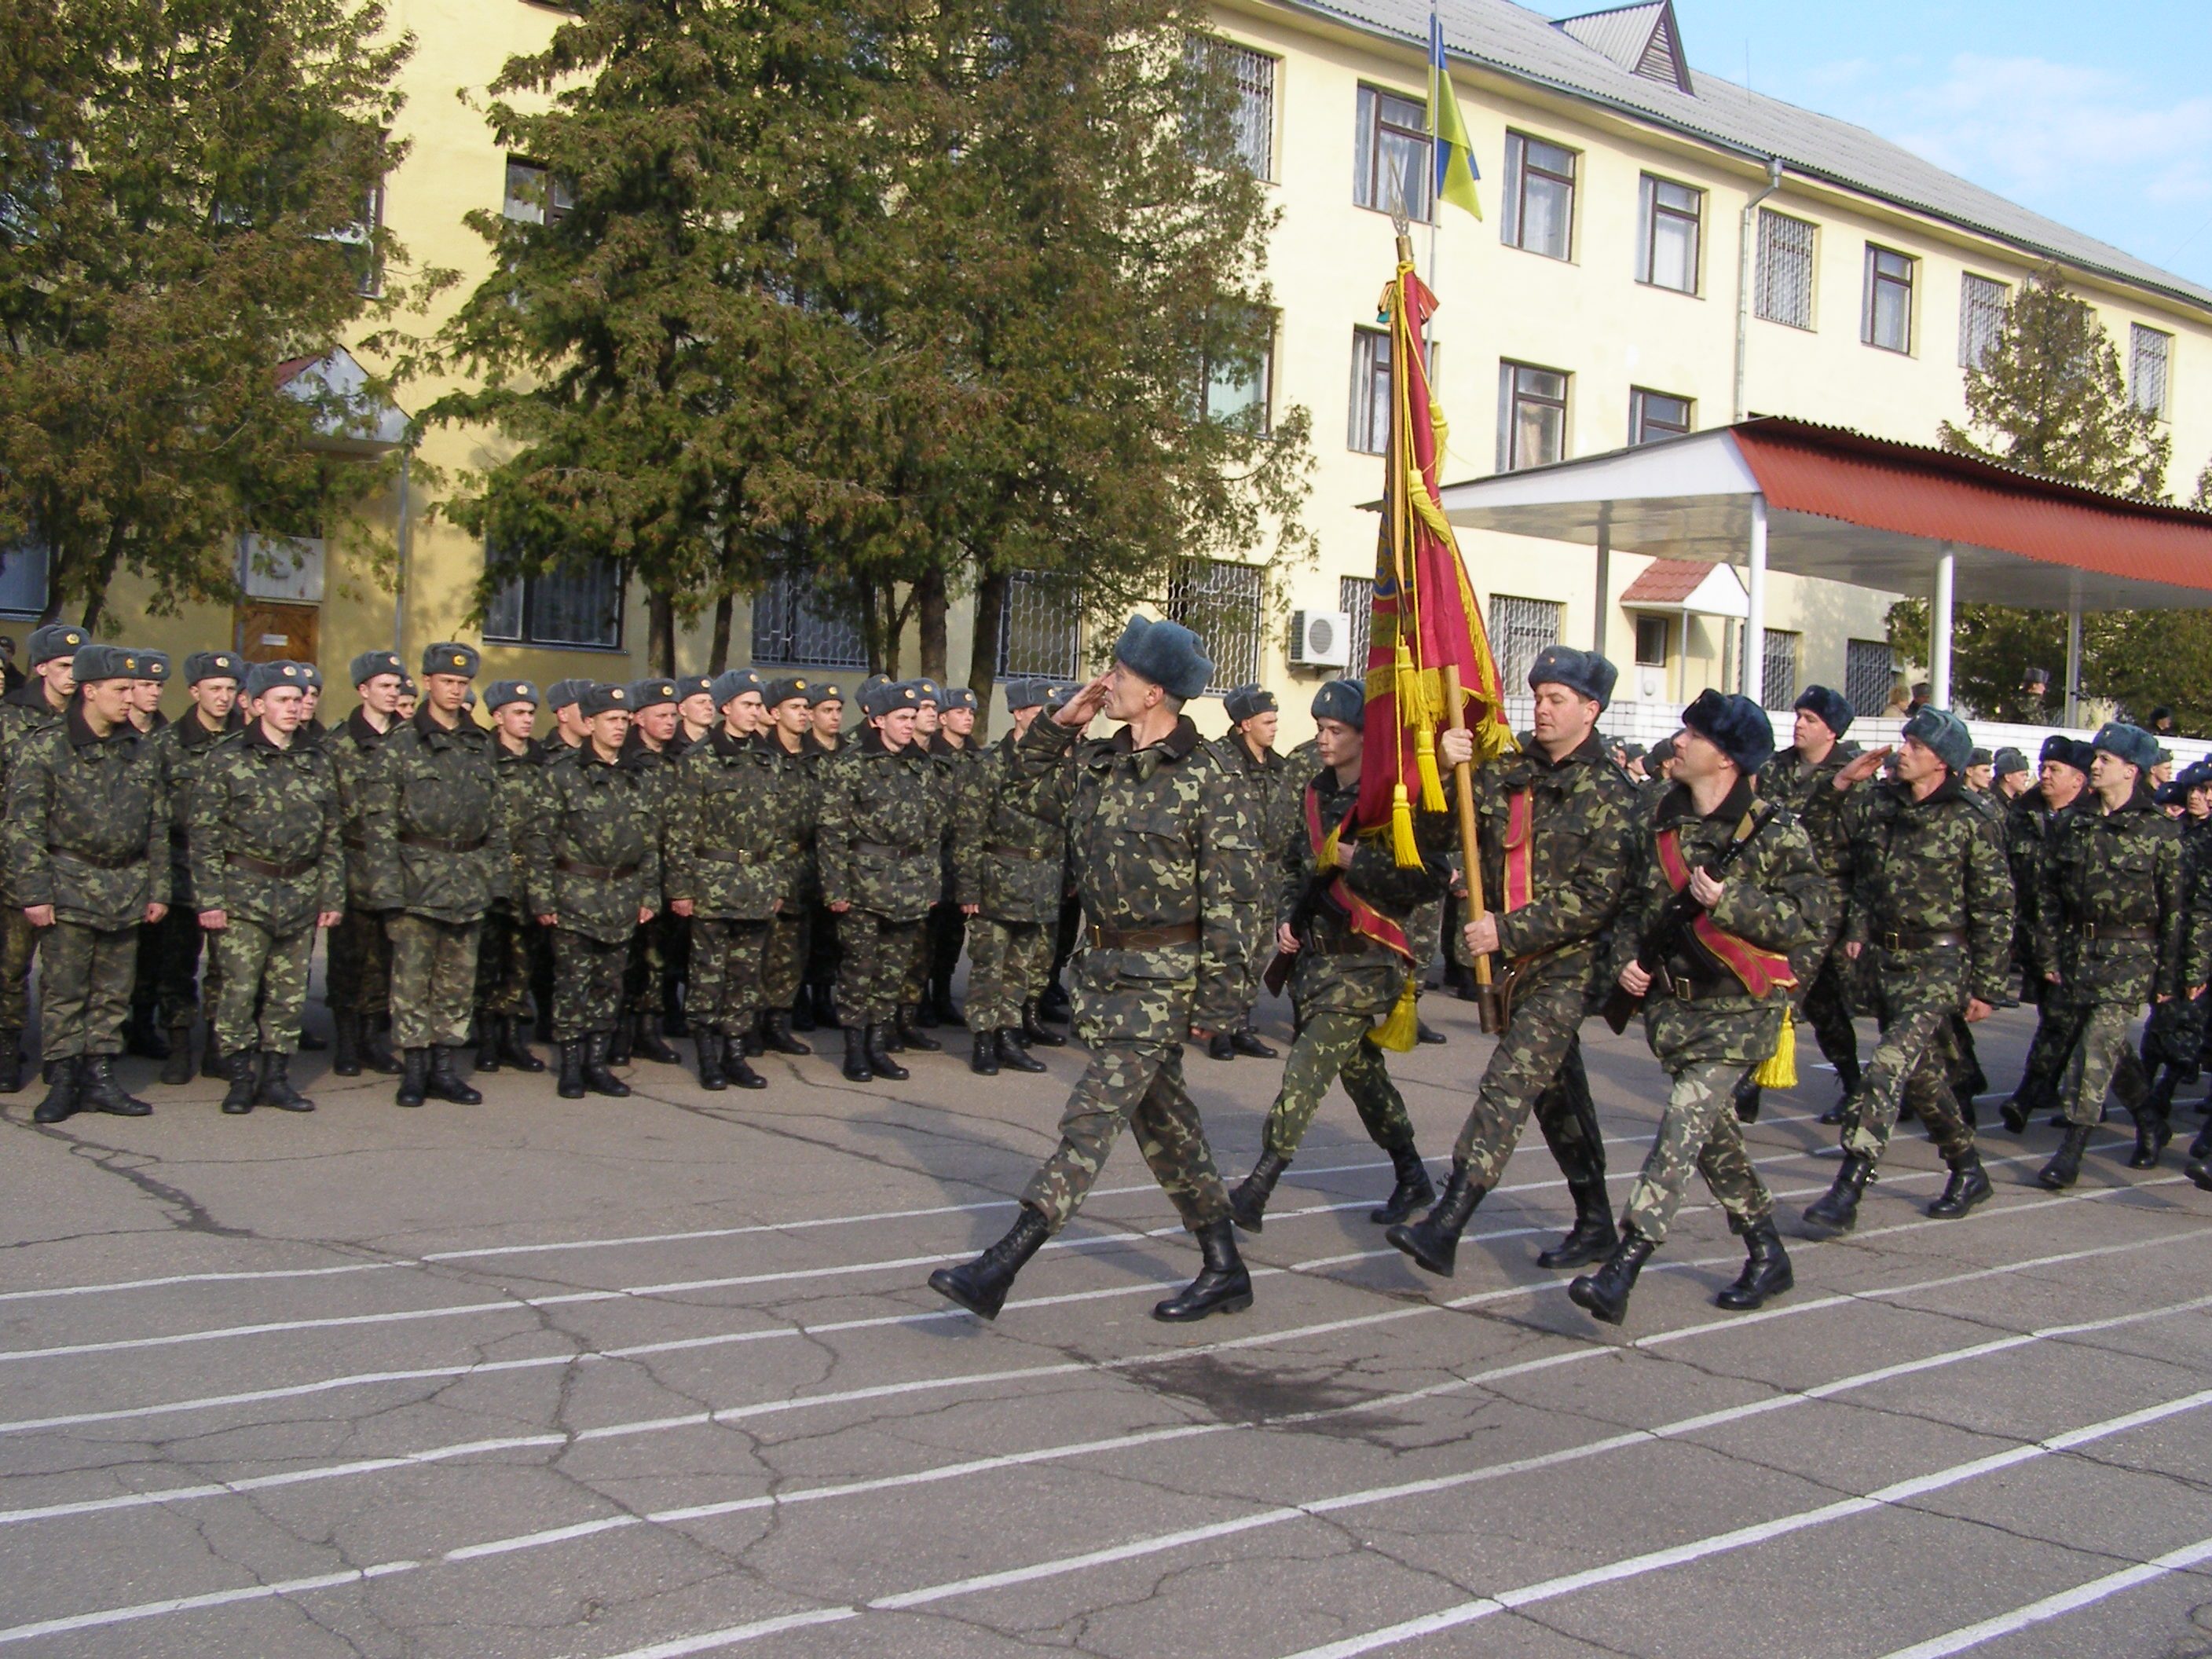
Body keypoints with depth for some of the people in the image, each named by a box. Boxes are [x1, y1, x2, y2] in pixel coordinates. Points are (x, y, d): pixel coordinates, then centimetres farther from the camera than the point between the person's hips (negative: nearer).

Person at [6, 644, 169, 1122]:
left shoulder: (141, 749, 9)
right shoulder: (43, 748, -4)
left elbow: (158, 825, 13)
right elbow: (23, 827, -7)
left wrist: (158, 889, 9)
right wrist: (34, 893, -12)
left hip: (126, 889, 4)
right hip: (69, 886, -4)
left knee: (113, 993, 8)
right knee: (63, 992, 0)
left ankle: (100, 1077, 16)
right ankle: (62, 1082, 8)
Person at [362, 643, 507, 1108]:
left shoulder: (480, 744, 12)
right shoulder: (401, 743, -2)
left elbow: (495, 817, 17)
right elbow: (378, 818, -7)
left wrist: (498, 870, 9)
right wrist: (387, 883, -14)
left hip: (469, 880, 4)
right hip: (418, 875, -4)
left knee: (458, 980, 7)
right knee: (412, 978, -2)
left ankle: (444, 1067, 15)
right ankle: (413, 1069, 6)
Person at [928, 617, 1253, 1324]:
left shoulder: (1201, 782, -13)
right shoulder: (1097, 764, 7)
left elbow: (1226, 895, -13)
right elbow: (1029, 786, 23)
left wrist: (1214, 994, -14)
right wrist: (1058, 724, 8)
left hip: (1161, 977, -8)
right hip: (1105, 965, 8)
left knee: (1093, 1114, -9)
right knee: (1163, 1117, 13)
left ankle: (999, 1269, -10)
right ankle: (1224, 1271, 24)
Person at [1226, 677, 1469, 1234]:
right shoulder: (1316, 794, 10)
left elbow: (1430, 879, -24)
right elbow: (1290, 863, 23)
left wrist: (1355, 861, -24)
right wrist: (1286, 917, 8)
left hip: (1366, 963, -8)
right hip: (1316, 954, 8)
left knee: (1307, 1072, -14)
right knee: (1359, 1068, 17)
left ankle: (1256, 1191, -17)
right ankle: (1412, 1179, 32)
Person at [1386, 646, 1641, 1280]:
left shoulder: (1610, 794, -10)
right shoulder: (1510, 772, 8)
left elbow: (1597, 899, -16)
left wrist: (1509, 931, -21)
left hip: (1567, 964, -7)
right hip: (1516, 960, 7)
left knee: (1508, 1085, -16)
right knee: (1556, 1091, 17)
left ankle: (1445, 1228, -21)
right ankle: (1595, 1226, 31)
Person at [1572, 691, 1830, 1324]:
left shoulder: (1776, 835, -11)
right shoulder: (1665, 824, 6)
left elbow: (1814, 922, -16)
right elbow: (1639, 902, 19)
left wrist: (1730, 902, -24)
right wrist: (1626, 956, 1)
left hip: (1738, 1010, -7)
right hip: (1674, 1004, 7)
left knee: (1684, 1123, -17)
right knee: (1712, 1131, 14)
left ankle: (1621, 1270, -23)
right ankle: (1767, 1254, 31)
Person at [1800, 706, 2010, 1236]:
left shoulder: (1968, 824, -8)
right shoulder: (1876, 804, 4)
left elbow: (1996, 910, -5)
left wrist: (1987, 987, -7)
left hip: (1937, 964, -6)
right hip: (1883, 957, 6)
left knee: (1889, 1066, -19)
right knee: (1922, 1074, 16)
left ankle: (1846, 1192, -22)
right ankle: (1967, 1172, 35)